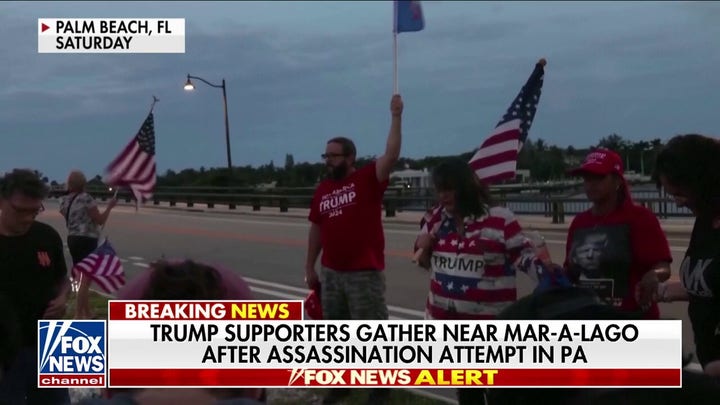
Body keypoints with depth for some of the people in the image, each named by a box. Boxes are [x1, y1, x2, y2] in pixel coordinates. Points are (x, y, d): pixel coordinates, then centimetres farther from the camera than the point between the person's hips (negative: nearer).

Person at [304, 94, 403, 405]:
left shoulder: (368, 179, -7)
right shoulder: (322, 189, 8)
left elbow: (392, 155, -22)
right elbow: (316, 229, 14)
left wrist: (396, 116, -26)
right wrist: (310, 267, 14)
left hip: (365, 274, -6)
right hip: (331, 273, 6)